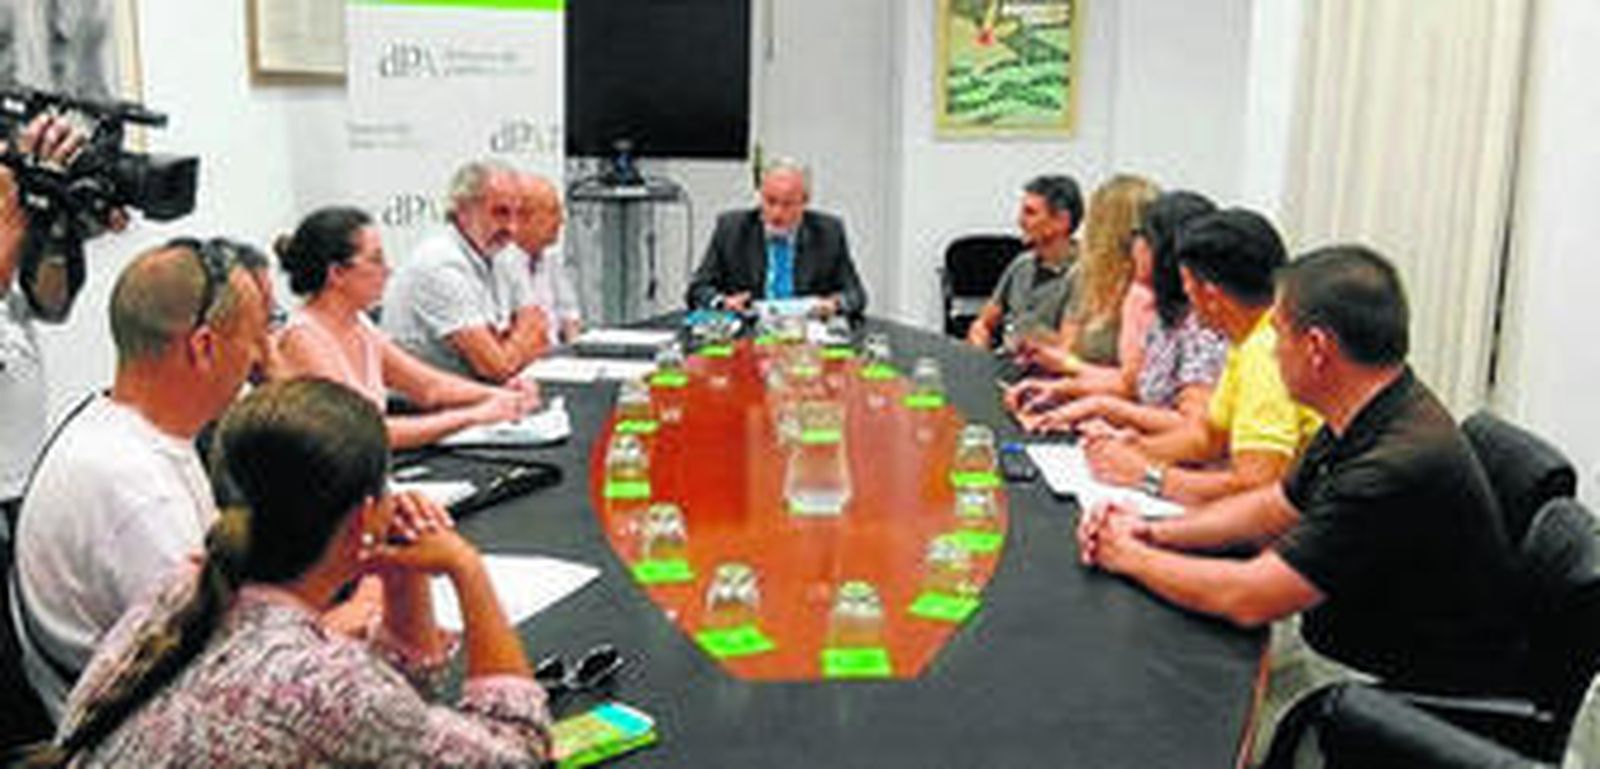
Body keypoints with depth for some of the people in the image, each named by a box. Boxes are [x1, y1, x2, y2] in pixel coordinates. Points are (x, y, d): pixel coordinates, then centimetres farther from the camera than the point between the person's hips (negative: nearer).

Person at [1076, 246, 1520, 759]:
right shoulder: (1365, 419, -1)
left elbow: (1248, 599, -28)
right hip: (1339, 648, 8)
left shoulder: (1402, 464, -32)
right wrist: (1153, 533, 2)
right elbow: (1276, 508, 15)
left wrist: (1132, 557, -13)